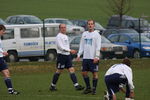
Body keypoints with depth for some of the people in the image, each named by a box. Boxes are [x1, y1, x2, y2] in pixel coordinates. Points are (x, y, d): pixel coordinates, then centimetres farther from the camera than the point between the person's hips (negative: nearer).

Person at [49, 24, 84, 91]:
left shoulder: (65, 36, 17)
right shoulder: (59, 36, -11)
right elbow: (61, 47, -19)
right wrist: (70, 50, -23)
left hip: (67, 55, 8)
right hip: (61, 55, -8)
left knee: (71, 70, -2)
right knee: (59, 71, 0)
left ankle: (76, 85, -10)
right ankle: (52, 86, 13)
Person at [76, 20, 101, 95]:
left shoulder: (96, 34, -3)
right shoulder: (84, 34, 14)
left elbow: (98, 46, -9)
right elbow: (81, 46, 18)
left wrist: (97, 57, -18)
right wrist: (79, 55, 10)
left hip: (93, 58, -6)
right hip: (85, 57, 6)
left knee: (94, 73, -2)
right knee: (84, 72, 5)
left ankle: (94, 89, 4)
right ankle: (88, 88, 17)